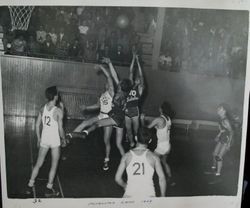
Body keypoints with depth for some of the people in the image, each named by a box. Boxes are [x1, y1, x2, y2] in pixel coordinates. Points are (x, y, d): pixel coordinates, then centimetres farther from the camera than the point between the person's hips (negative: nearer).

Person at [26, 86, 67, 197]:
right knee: (54, 166, 11)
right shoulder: (58, 111, -16)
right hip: (55, 141, -5)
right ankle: (49, 189, 17)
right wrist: (63, 139, 2)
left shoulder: (43, 109, 0)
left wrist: (39, 139, 18)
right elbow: (60, 129, -15)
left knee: (38, 164, 17)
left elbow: (37, 125, 6)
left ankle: (30, 186, 24)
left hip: (44, 139, 5)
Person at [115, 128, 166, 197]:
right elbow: (162, 178, 1)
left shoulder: (127, 156, 2)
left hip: (130, 194, 0)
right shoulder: (153, 156, 1)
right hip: (148, 194, 0)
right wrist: (163, 197, 12)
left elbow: (117, 178, 5)